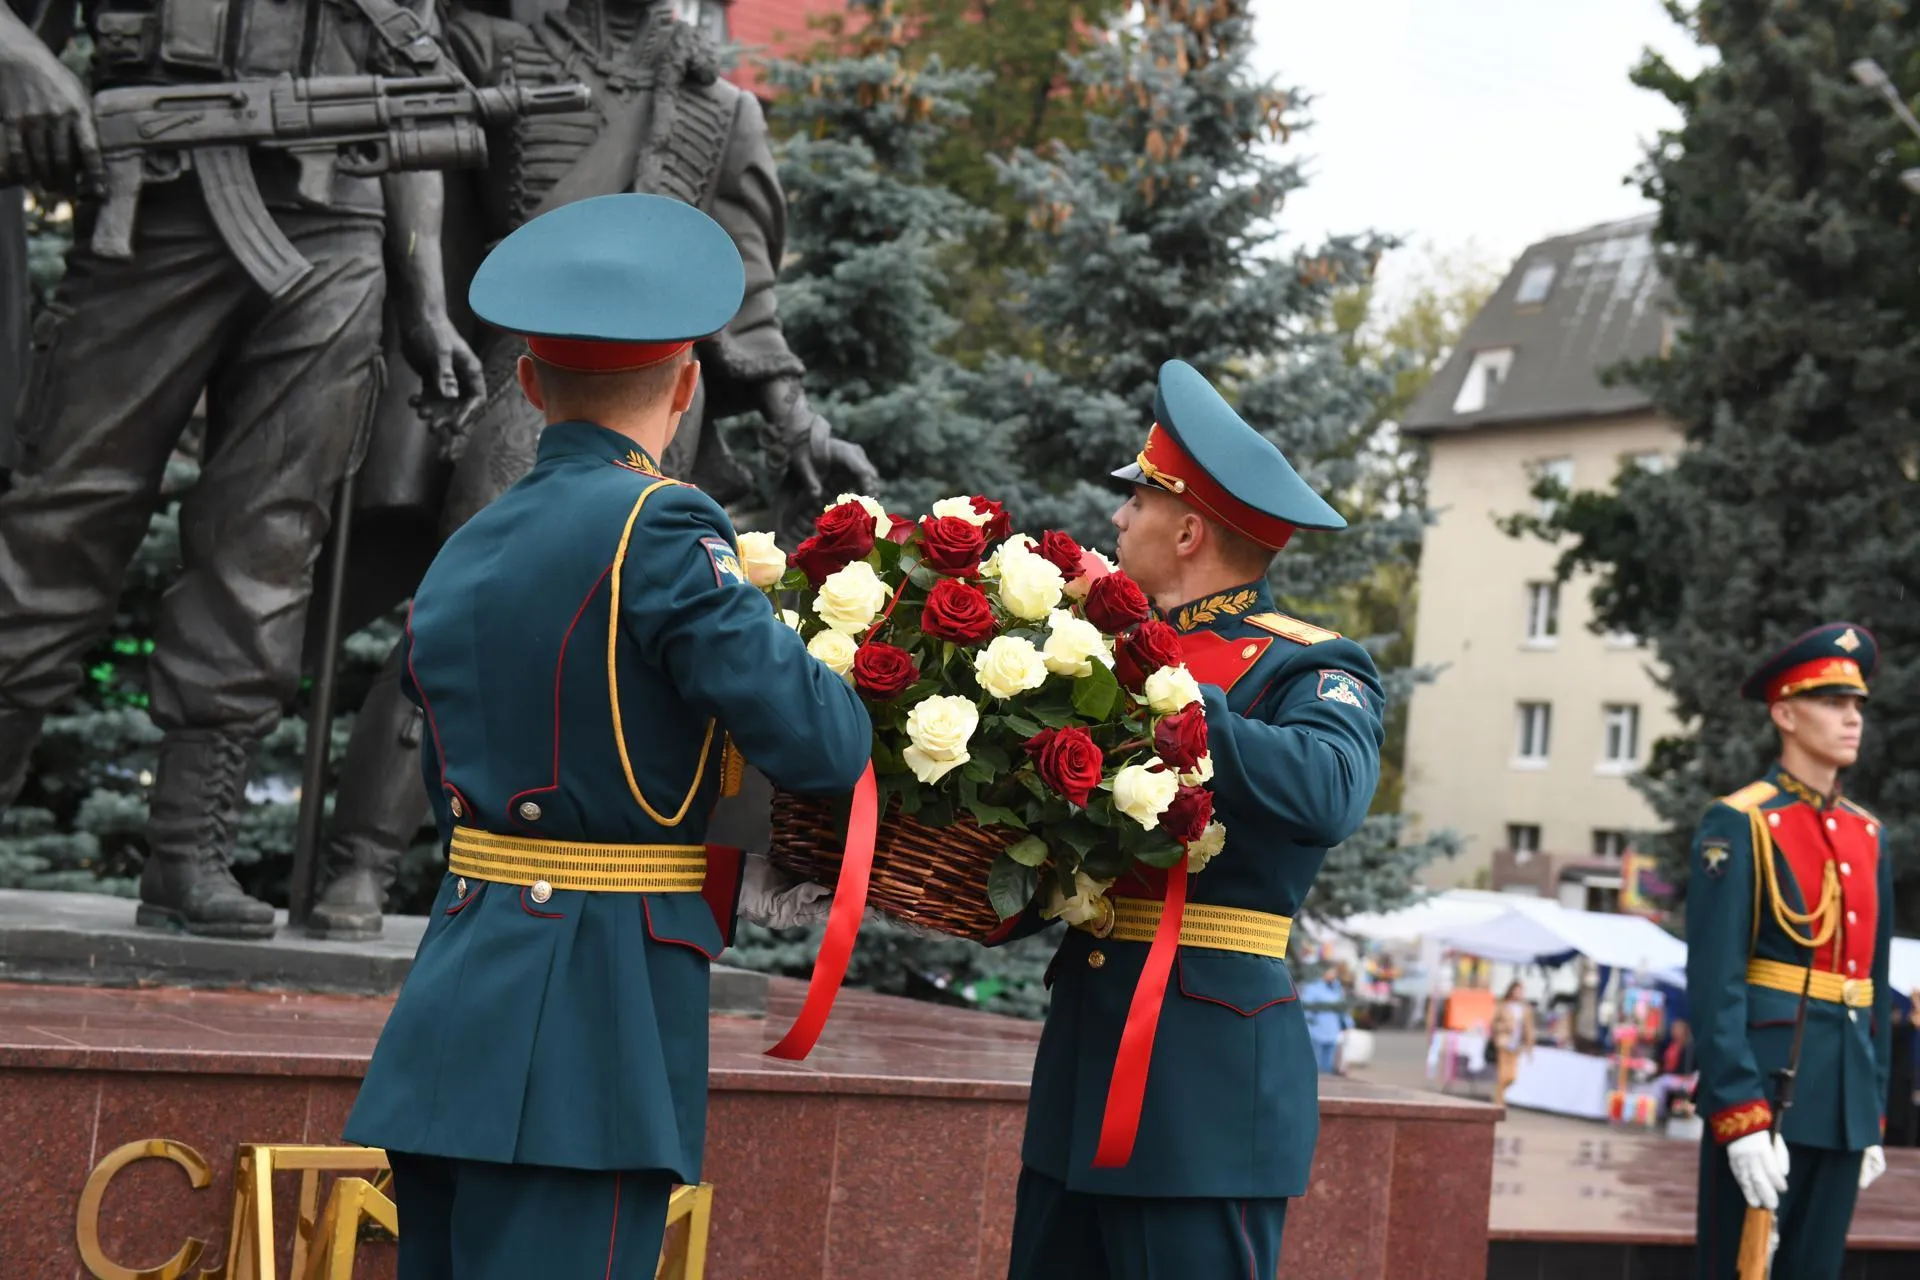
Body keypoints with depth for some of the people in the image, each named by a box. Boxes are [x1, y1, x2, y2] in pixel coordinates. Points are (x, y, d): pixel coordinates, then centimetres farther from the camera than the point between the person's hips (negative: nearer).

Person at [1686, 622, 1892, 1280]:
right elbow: (1714, 984, -14)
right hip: (1762, 1089, -7)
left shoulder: (1867, 835, 15)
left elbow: (1875, 986, 17)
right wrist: (1741, 1117, -20)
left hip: (1843, 1100, 7)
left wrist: (1874, 1116, 14)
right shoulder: (1739, 825, -7)